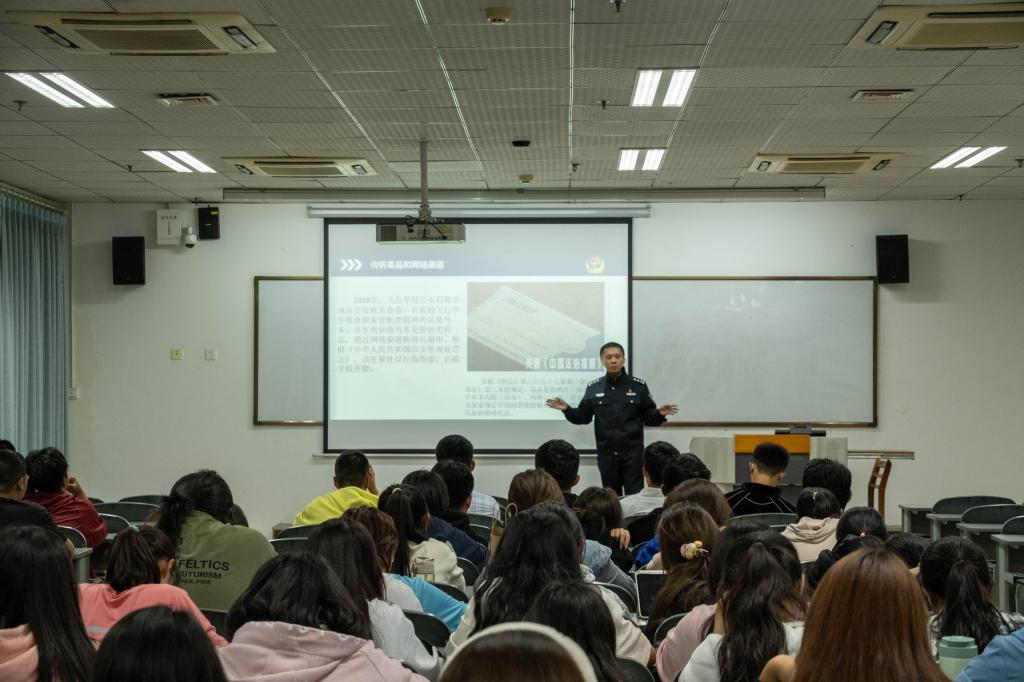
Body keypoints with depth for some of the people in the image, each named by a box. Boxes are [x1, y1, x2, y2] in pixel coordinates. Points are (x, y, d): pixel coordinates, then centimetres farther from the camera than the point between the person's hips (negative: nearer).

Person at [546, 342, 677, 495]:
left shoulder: (638, 386, -1)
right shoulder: (594, 388, 4)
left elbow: (649, 418, 1)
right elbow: (583, 417, 7)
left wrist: (660, 414, -20)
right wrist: (567, 409, -10)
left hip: (633, 452, -2)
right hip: (606, 453, 2)